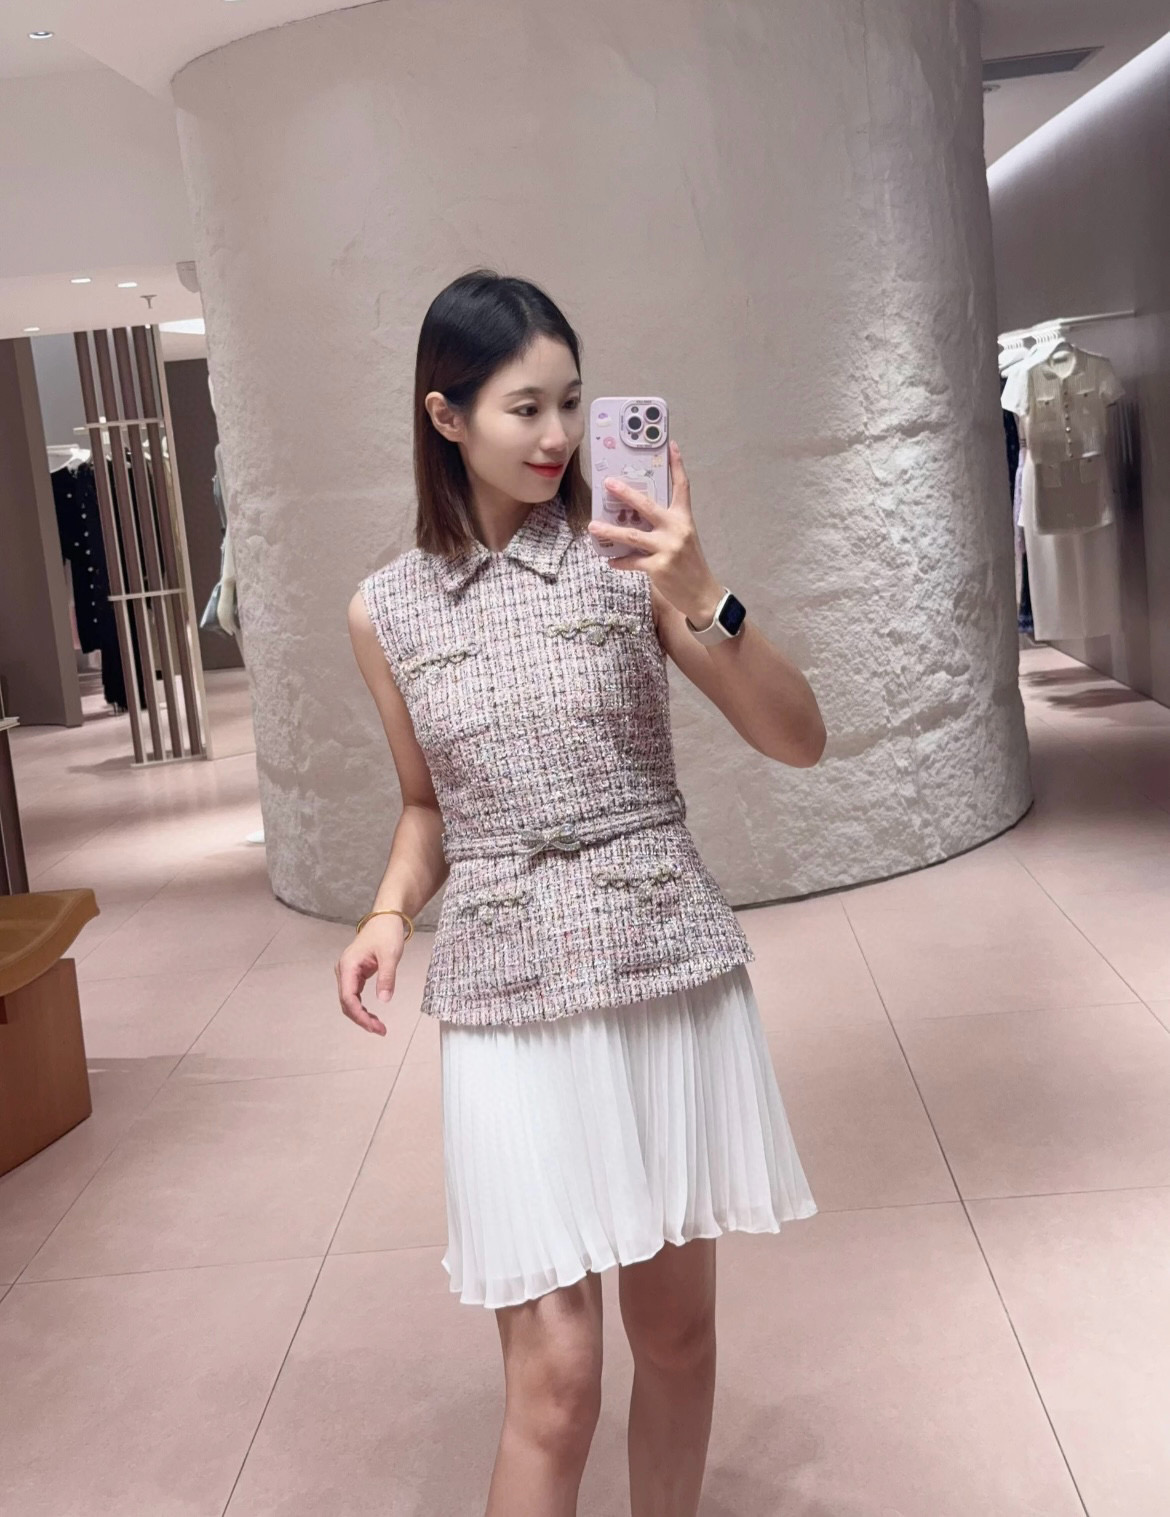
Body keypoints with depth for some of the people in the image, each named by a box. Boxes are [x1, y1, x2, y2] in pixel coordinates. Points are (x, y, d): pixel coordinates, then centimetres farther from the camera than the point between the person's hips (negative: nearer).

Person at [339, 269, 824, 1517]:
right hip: (510, 1004, 0)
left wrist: (699, 597, -21)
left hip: (674, 975, 1)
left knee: (678, 1331, 14)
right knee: (555, 1380, -1)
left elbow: (799, 741, -7)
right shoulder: (388, 610, 2)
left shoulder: (624, 557, -3)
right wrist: (390, 913, -4)